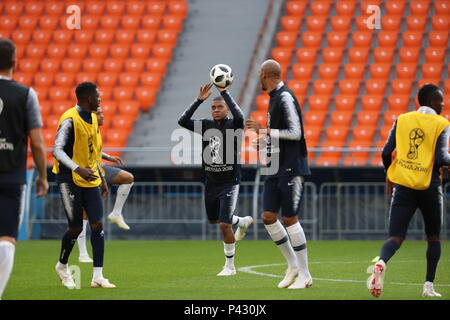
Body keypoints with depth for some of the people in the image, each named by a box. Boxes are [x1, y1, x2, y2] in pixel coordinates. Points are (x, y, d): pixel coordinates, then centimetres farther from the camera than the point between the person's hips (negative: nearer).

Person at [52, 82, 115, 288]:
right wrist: (78, 169, -33)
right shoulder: (70, 120, -14)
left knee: (97, 224, -3)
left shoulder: (92, 119, 12)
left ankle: (98, 276, -4)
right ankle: (62, 266, 23)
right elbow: (57, 151, -21)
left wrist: (101, 178, 21)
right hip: (70, 179, -7)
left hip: (90, 179, 7)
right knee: (75, 227, -3)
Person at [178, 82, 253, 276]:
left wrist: (225, 93, -29)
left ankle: (230, 266, 3)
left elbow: (239, 117, -33)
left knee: (224, 225, -11)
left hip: (229, 183, -6)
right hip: (211, 182, 6)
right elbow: (182, 121, -9)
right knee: (213, 220, 22)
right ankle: (243, 222, 50)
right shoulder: (205, 125, 3)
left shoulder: (233, 125, -9)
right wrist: (199, 100, -16)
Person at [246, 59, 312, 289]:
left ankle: (304, 275, 0)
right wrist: (262, 140, 17)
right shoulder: (274, 98, 16)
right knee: (268, 217, 5)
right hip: (275, 169, 9)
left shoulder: (285, 98, -13)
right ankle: (293, 265, 15)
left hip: (291, 168, -9)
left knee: (289, 219, -7)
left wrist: (264, 130, -16)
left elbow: (295, 133, -18)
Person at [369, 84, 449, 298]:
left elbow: (386, 153, 5)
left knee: (395, 238, -3)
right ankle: (429, 286, 13)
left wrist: (389, 176, 22)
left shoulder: (402, 120, 8)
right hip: (429, 187, -2)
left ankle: (381, 264, -35)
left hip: (403, 186, 2)